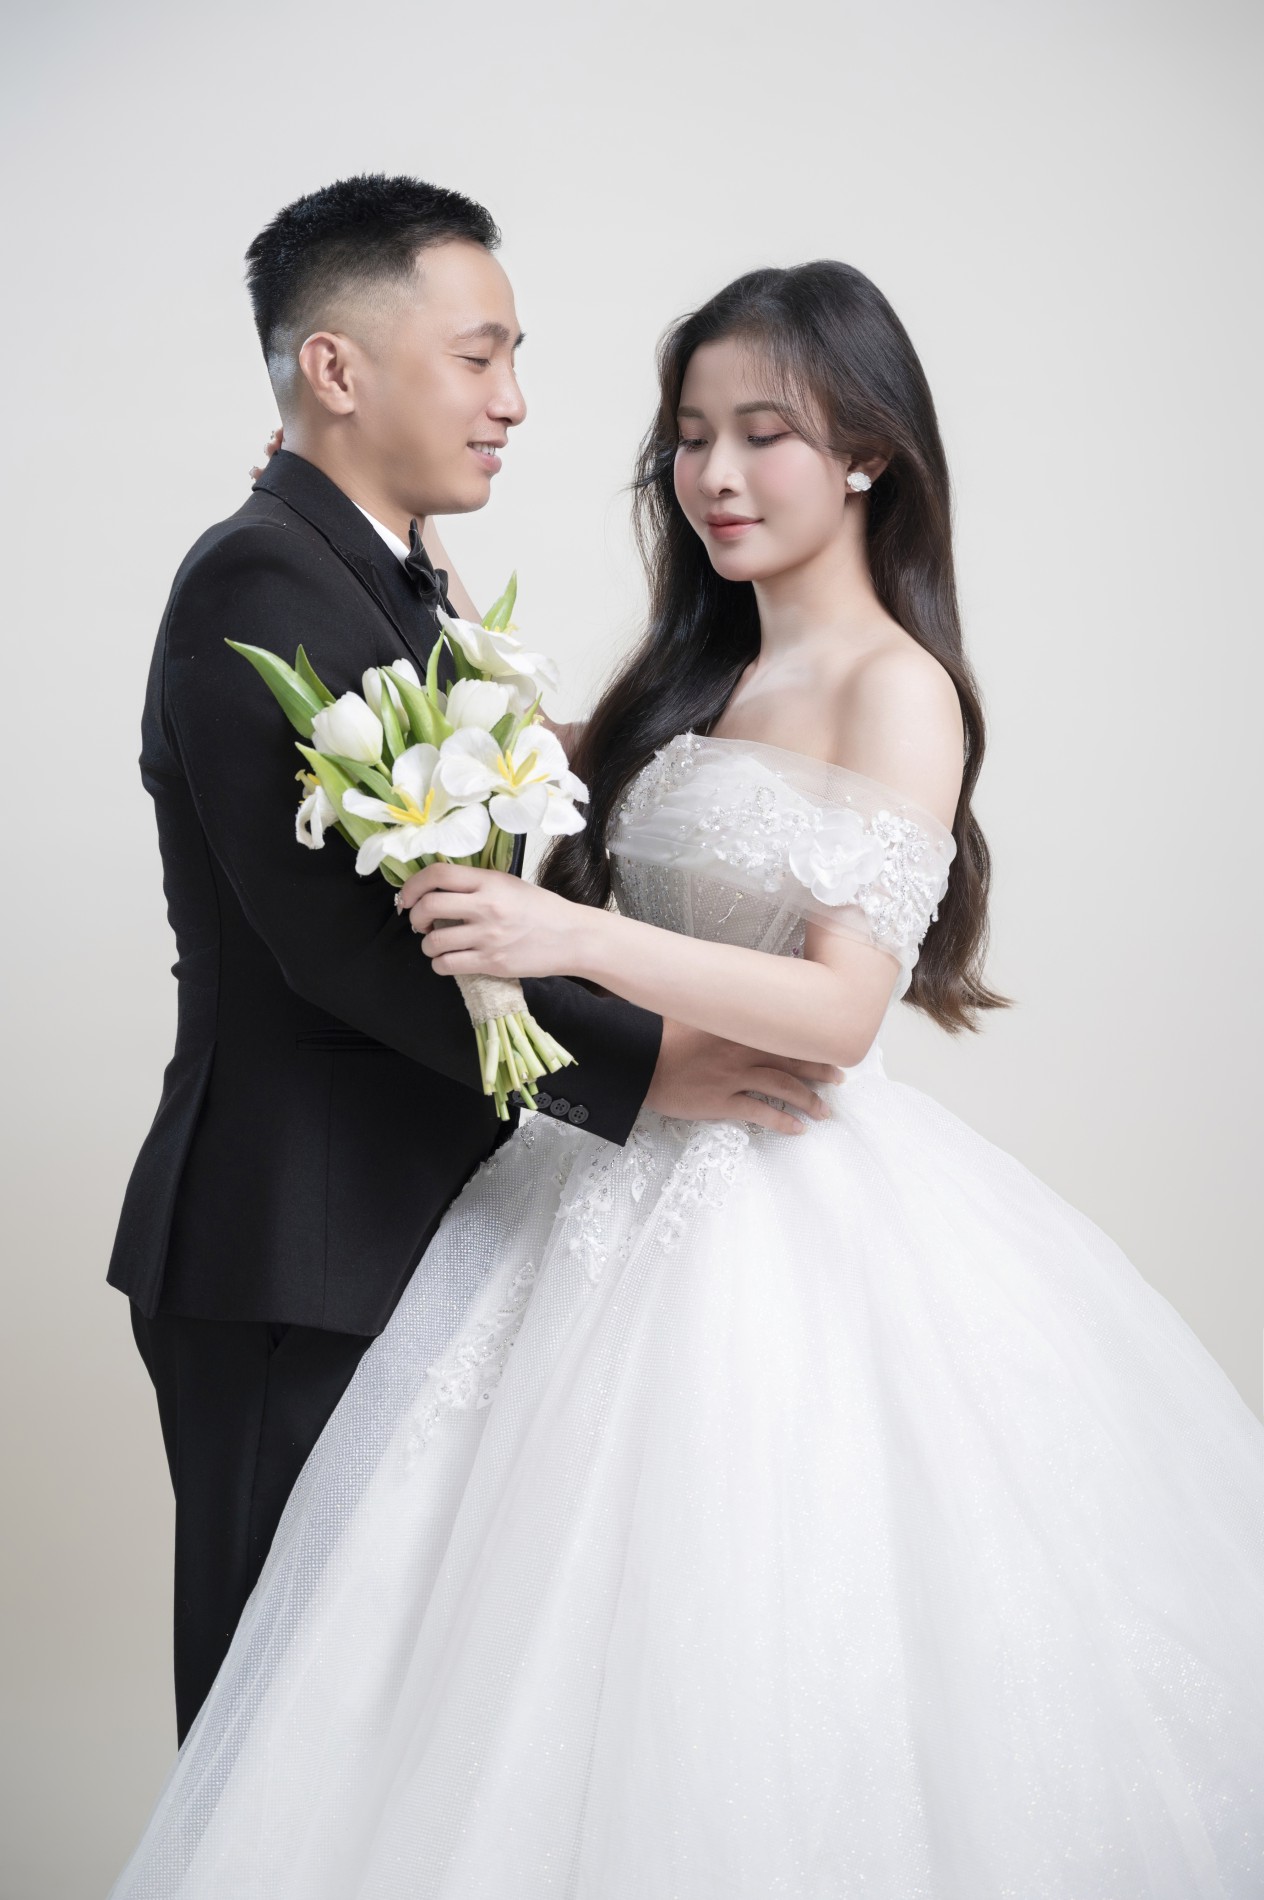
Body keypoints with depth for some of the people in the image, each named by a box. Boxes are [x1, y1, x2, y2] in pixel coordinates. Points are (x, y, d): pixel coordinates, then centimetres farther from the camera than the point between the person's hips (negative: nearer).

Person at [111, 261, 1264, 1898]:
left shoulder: (896, 690, -10)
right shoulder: (694, 672, 13)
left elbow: (843, 1009, -18)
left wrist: (578, 939, -28)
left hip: (789, 1217, -7)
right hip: (629, 1185, 7)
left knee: (751, 1678, -1)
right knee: (575, 1635, 9)